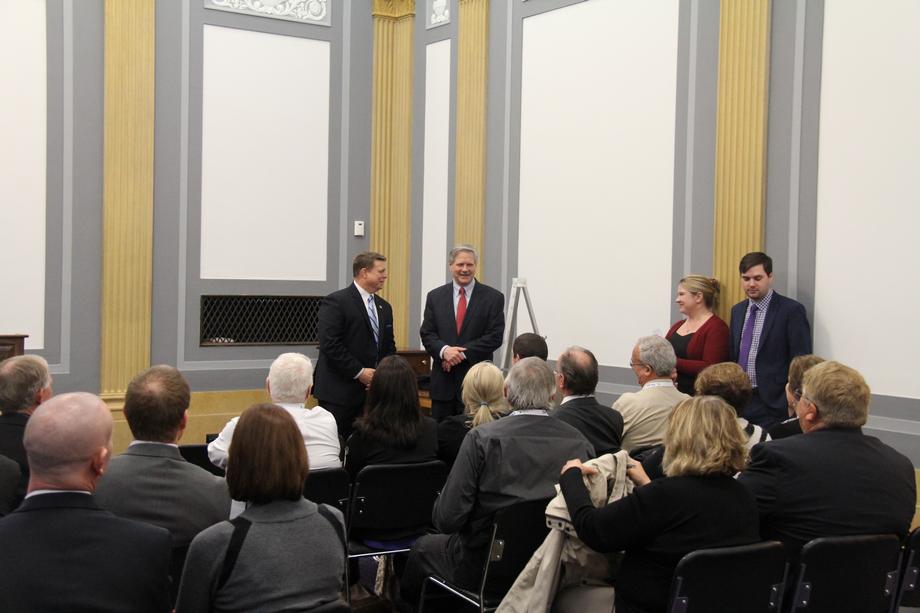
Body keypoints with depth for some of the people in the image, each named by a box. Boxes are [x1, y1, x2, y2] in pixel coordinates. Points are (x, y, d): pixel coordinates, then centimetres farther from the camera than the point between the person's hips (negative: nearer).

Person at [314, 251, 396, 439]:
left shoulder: (384, 307, 16)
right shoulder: (336, 302, -8)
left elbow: (389, 347, 20)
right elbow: (329, 344, -16)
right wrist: (359, 372, -15)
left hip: (373, 392, 7)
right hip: (339, 393, -6)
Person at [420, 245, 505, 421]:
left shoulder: (493, 298, 0)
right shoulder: (435, 296, 9)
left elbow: (495, 337, -6)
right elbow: (426, 334, 5)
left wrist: (462, 353, -14)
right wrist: (444, 350, -15)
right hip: (443, 380, 3)